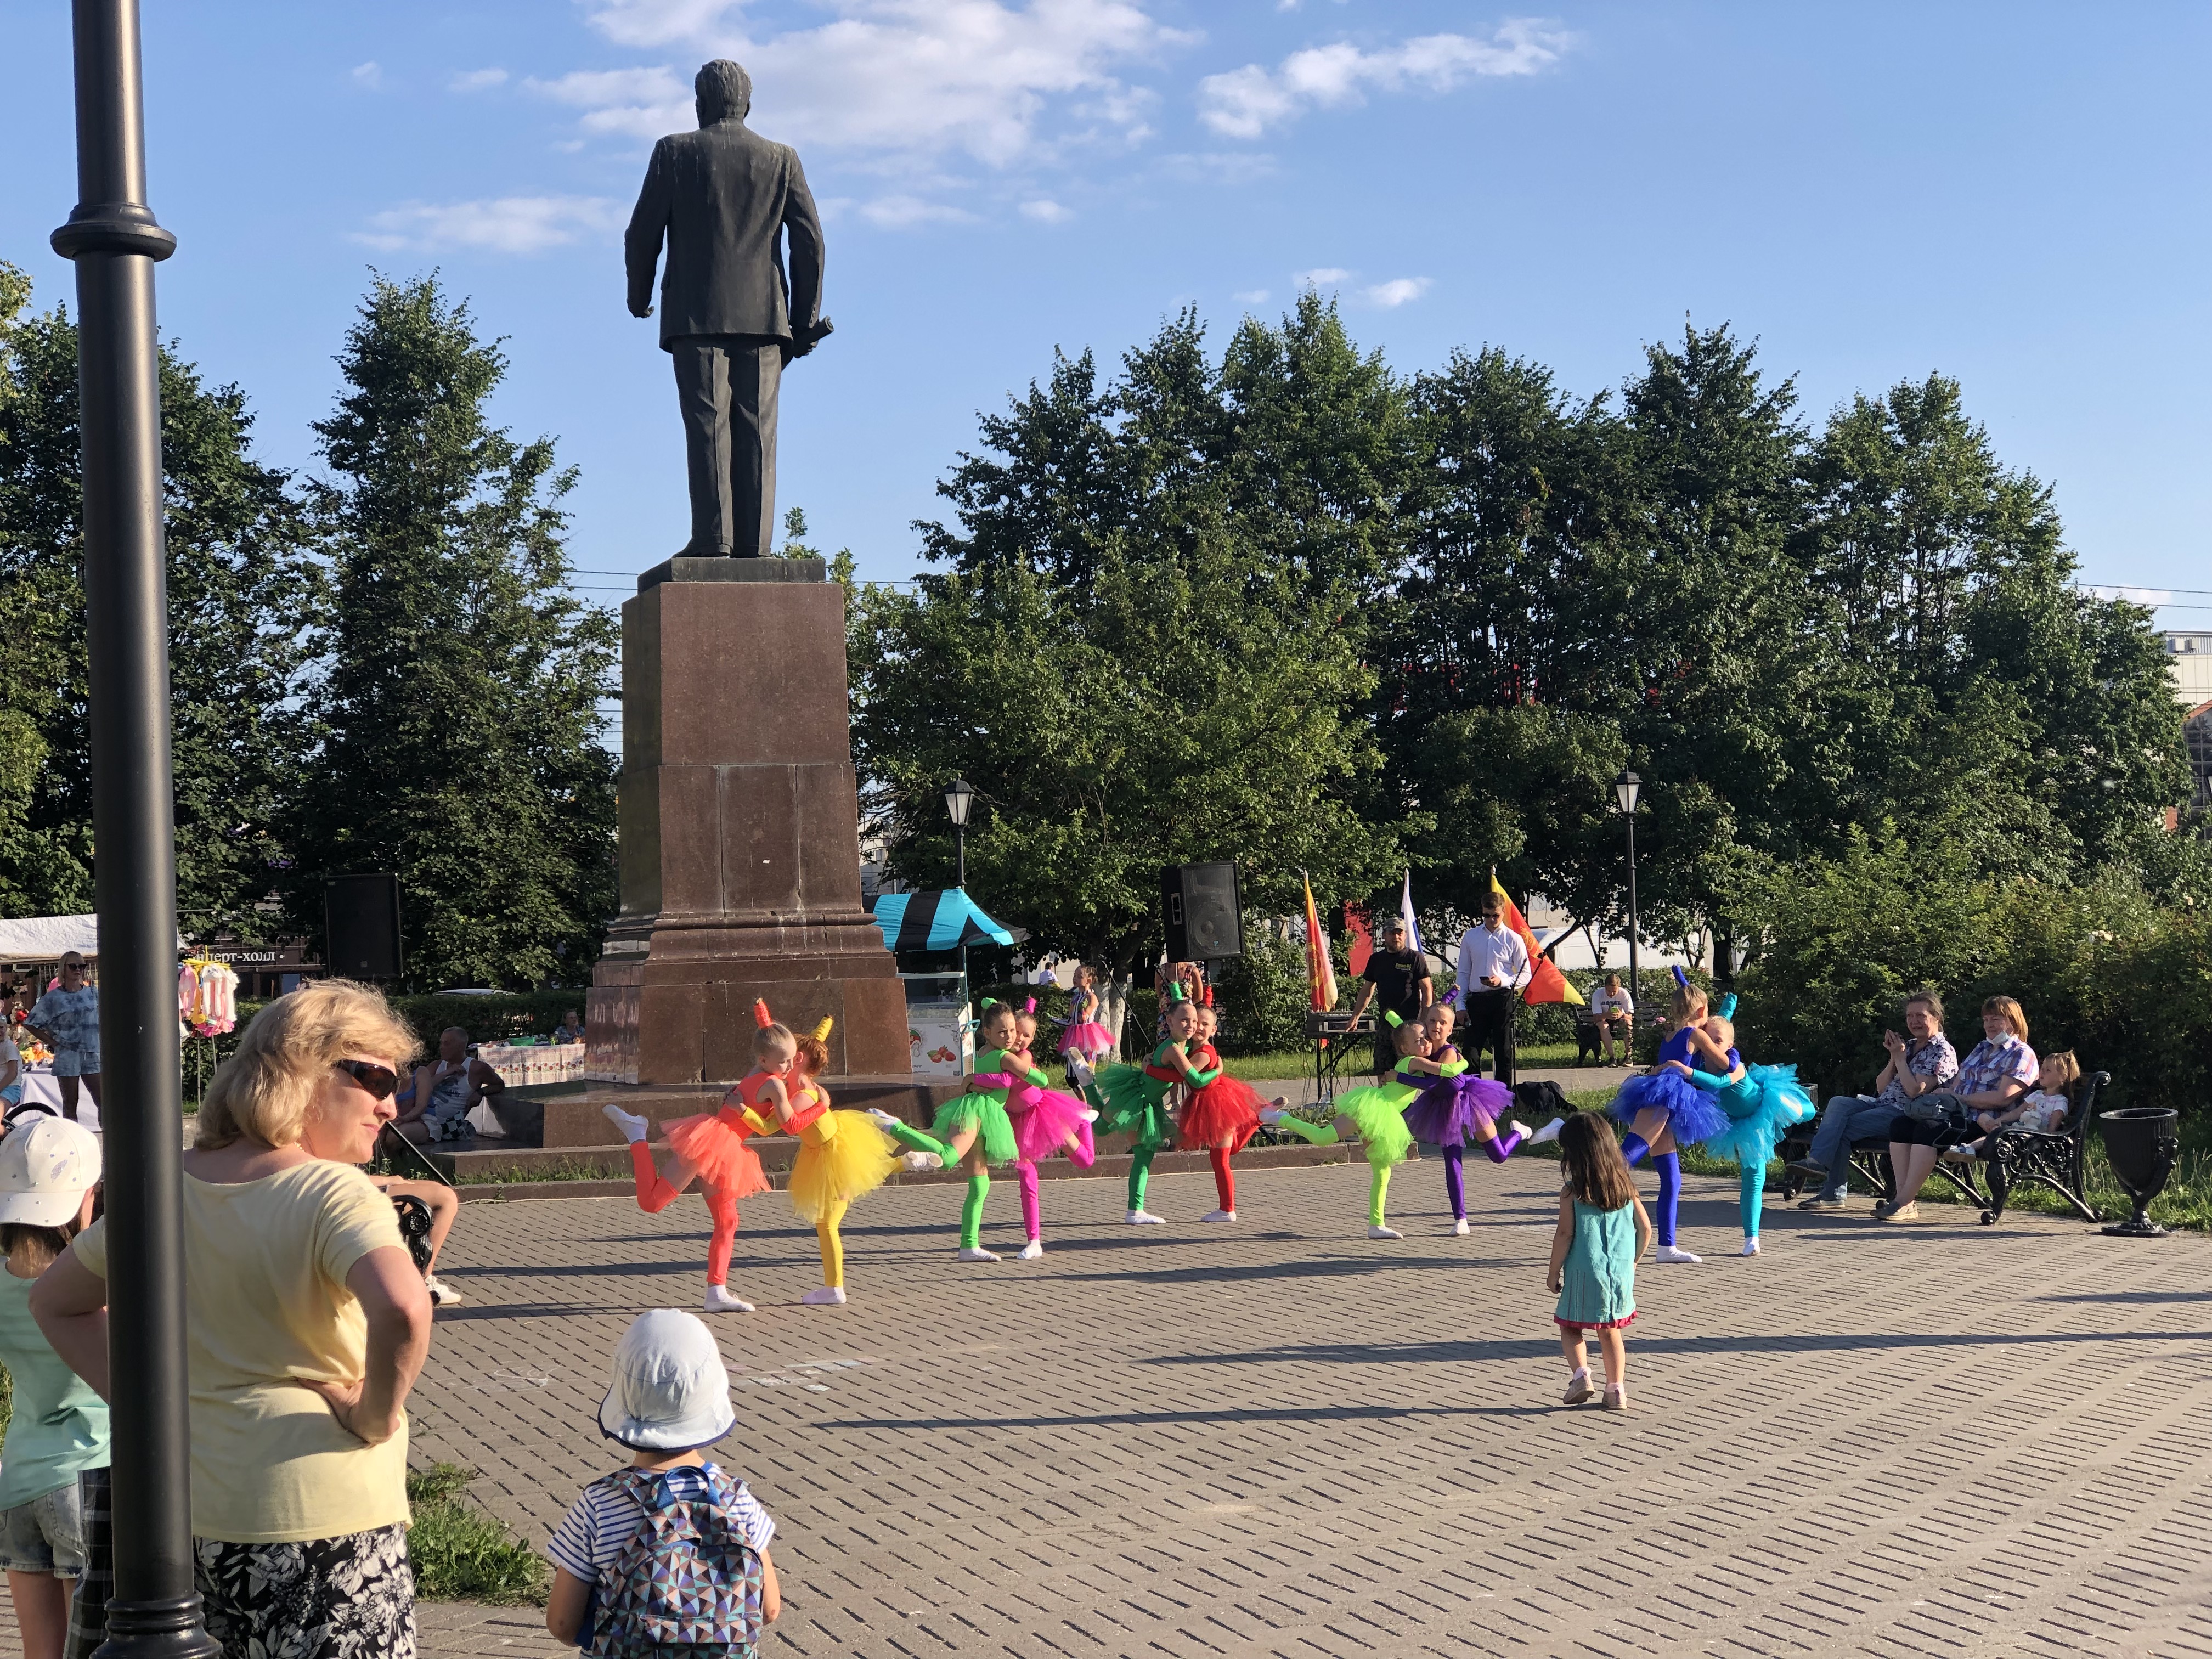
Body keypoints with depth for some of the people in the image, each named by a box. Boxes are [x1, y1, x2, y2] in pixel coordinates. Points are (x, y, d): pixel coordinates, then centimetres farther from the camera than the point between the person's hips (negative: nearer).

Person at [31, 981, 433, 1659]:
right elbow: (402, 1310, -34)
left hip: (191, 1520, 7)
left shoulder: (169, 1188, 6)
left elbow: (56, 1301, 18)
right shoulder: (336, 1195, -15)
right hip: (324, 1521, -7)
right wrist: (376, 1417, -16)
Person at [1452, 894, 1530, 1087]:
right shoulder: (1470, 937, 10)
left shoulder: (1514, 940, 3)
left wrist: (1503, 981, -14)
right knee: (1470, 1051, 1)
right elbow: (1463, 973, 13)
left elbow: (1526, 976, 4)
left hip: (1503, 999, -2)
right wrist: (1461, 1004, 5)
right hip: (1476, 999, 2)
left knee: (1504, 1052, 3)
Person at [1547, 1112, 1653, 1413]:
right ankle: (1616, 1390, 14)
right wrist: (1632, 1263, 18)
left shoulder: (1572, 1192, -10)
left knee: (1571, 1328, 13)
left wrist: (1554, 1274, -2)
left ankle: (1580, 1373, -7)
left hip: (1584, 1274, -4)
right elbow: (1645, 1228, 5)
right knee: (1610, 1332, 15)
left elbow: (1565, 1235, -12)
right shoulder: (1626, 1185, 2)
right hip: (1621, 1273, 4)